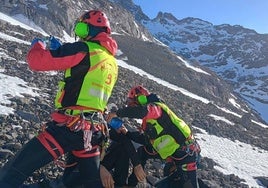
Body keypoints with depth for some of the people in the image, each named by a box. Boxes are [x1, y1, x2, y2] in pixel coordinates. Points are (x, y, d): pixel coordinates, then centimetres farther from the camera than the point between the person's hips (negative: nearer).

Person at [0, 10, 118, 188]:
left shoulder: (85, 50, -11)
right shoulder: (112, 62, 14)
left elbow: (38, 61, -11)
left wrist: (38, 45, 12)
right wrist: (60, 50, 27)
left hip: (68, 127, -8)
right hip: (95, 131, 8)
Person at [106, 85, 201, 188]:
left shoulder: (156, 107, -14)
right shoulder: (148, 119, 15)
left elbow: (142, 111, -36)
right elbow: (145, 139, 15)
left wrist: (117, 113, -27)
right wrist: (127, 133, 8)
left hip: (186, 153, -9)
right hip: (173, 153, 10)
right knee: (143, 151, 14)